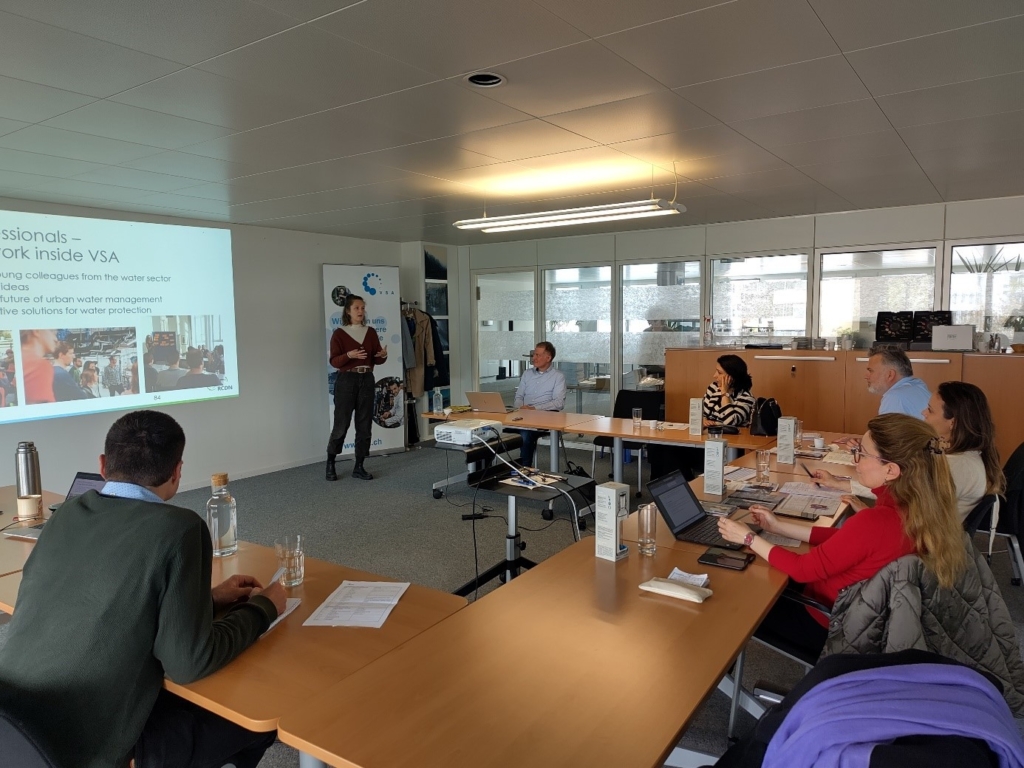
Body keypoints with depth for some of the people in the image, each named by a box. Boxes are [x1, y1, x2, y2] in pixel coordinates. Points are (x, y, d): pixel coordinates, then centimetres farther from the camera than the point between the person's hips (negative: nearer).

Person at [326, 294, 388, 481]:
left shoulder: (371, 332, 9)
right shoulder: (339, 333, -4)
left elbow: (376, 359, 9)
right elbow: (334, 361, -9)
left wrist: (383, 355, -13)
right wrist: (349, 355, -27)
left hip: (367, 380, 4)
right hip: (346, 380, -4)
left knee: (365, 424, 4)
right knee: (341, 423, -2)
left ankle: (359, 466, 13)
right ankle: (330, 463, 15)